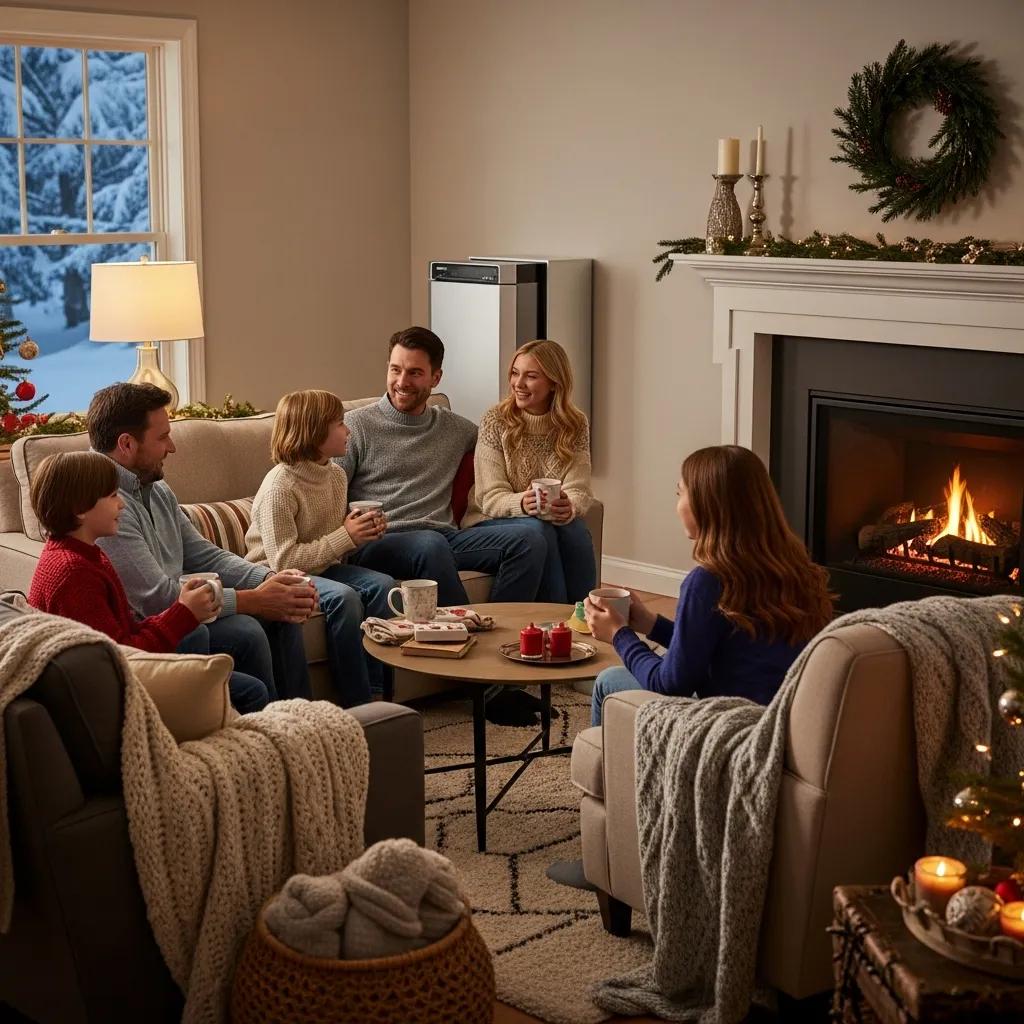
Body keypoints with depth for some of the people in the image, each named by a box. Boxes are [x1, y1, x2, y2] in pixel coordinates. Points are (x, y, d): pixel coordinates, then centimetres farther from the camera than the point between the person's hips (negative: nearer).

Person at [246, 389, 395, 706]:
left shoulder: (336, 474, 5)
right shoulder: (280, 486, -20)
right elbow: (284, 560, -25)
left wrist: (364, 531, -4)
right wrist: (345, 537, -24)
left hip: (323, 566, 8)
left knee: (382, 585, -16)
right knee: (344, 597, -31)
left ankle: (376, 689, -12)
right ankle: (356, 700, -22)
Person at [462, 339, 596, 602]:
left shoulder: (575, 425, 1)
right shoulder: (495, 420, -7)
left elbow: (579, 490, -8)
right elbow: (490, 498, -12)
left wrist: (569, 507, -33)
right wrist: (522, 503, -34)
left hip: (556, 520, 2)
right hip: (492, 521, -2)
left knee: (574, 529, -29)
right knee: (539, 531, -32)